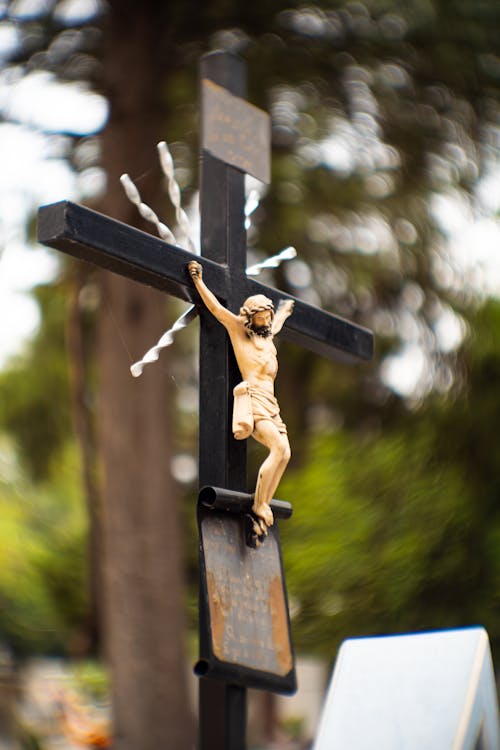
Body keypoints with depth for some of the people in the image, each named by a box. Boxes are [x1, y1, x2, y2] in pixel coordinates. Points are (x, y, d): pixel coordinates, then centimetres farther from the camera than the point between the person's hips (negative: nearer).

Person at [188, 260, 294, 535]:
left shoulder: (267, 335, 30)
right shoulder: (237, 328, 10)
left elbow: (275, 323, 54)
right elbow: (215, 307, 6)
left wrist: (284, 310, 71)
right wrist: (198, 281, 1)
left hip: (270, 402, 8)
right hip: (252, 396, -8)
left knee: (284, 453, -10)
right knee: (279, 446, -26)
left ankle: (263, 506, -8)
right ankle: (259, 505, -21)